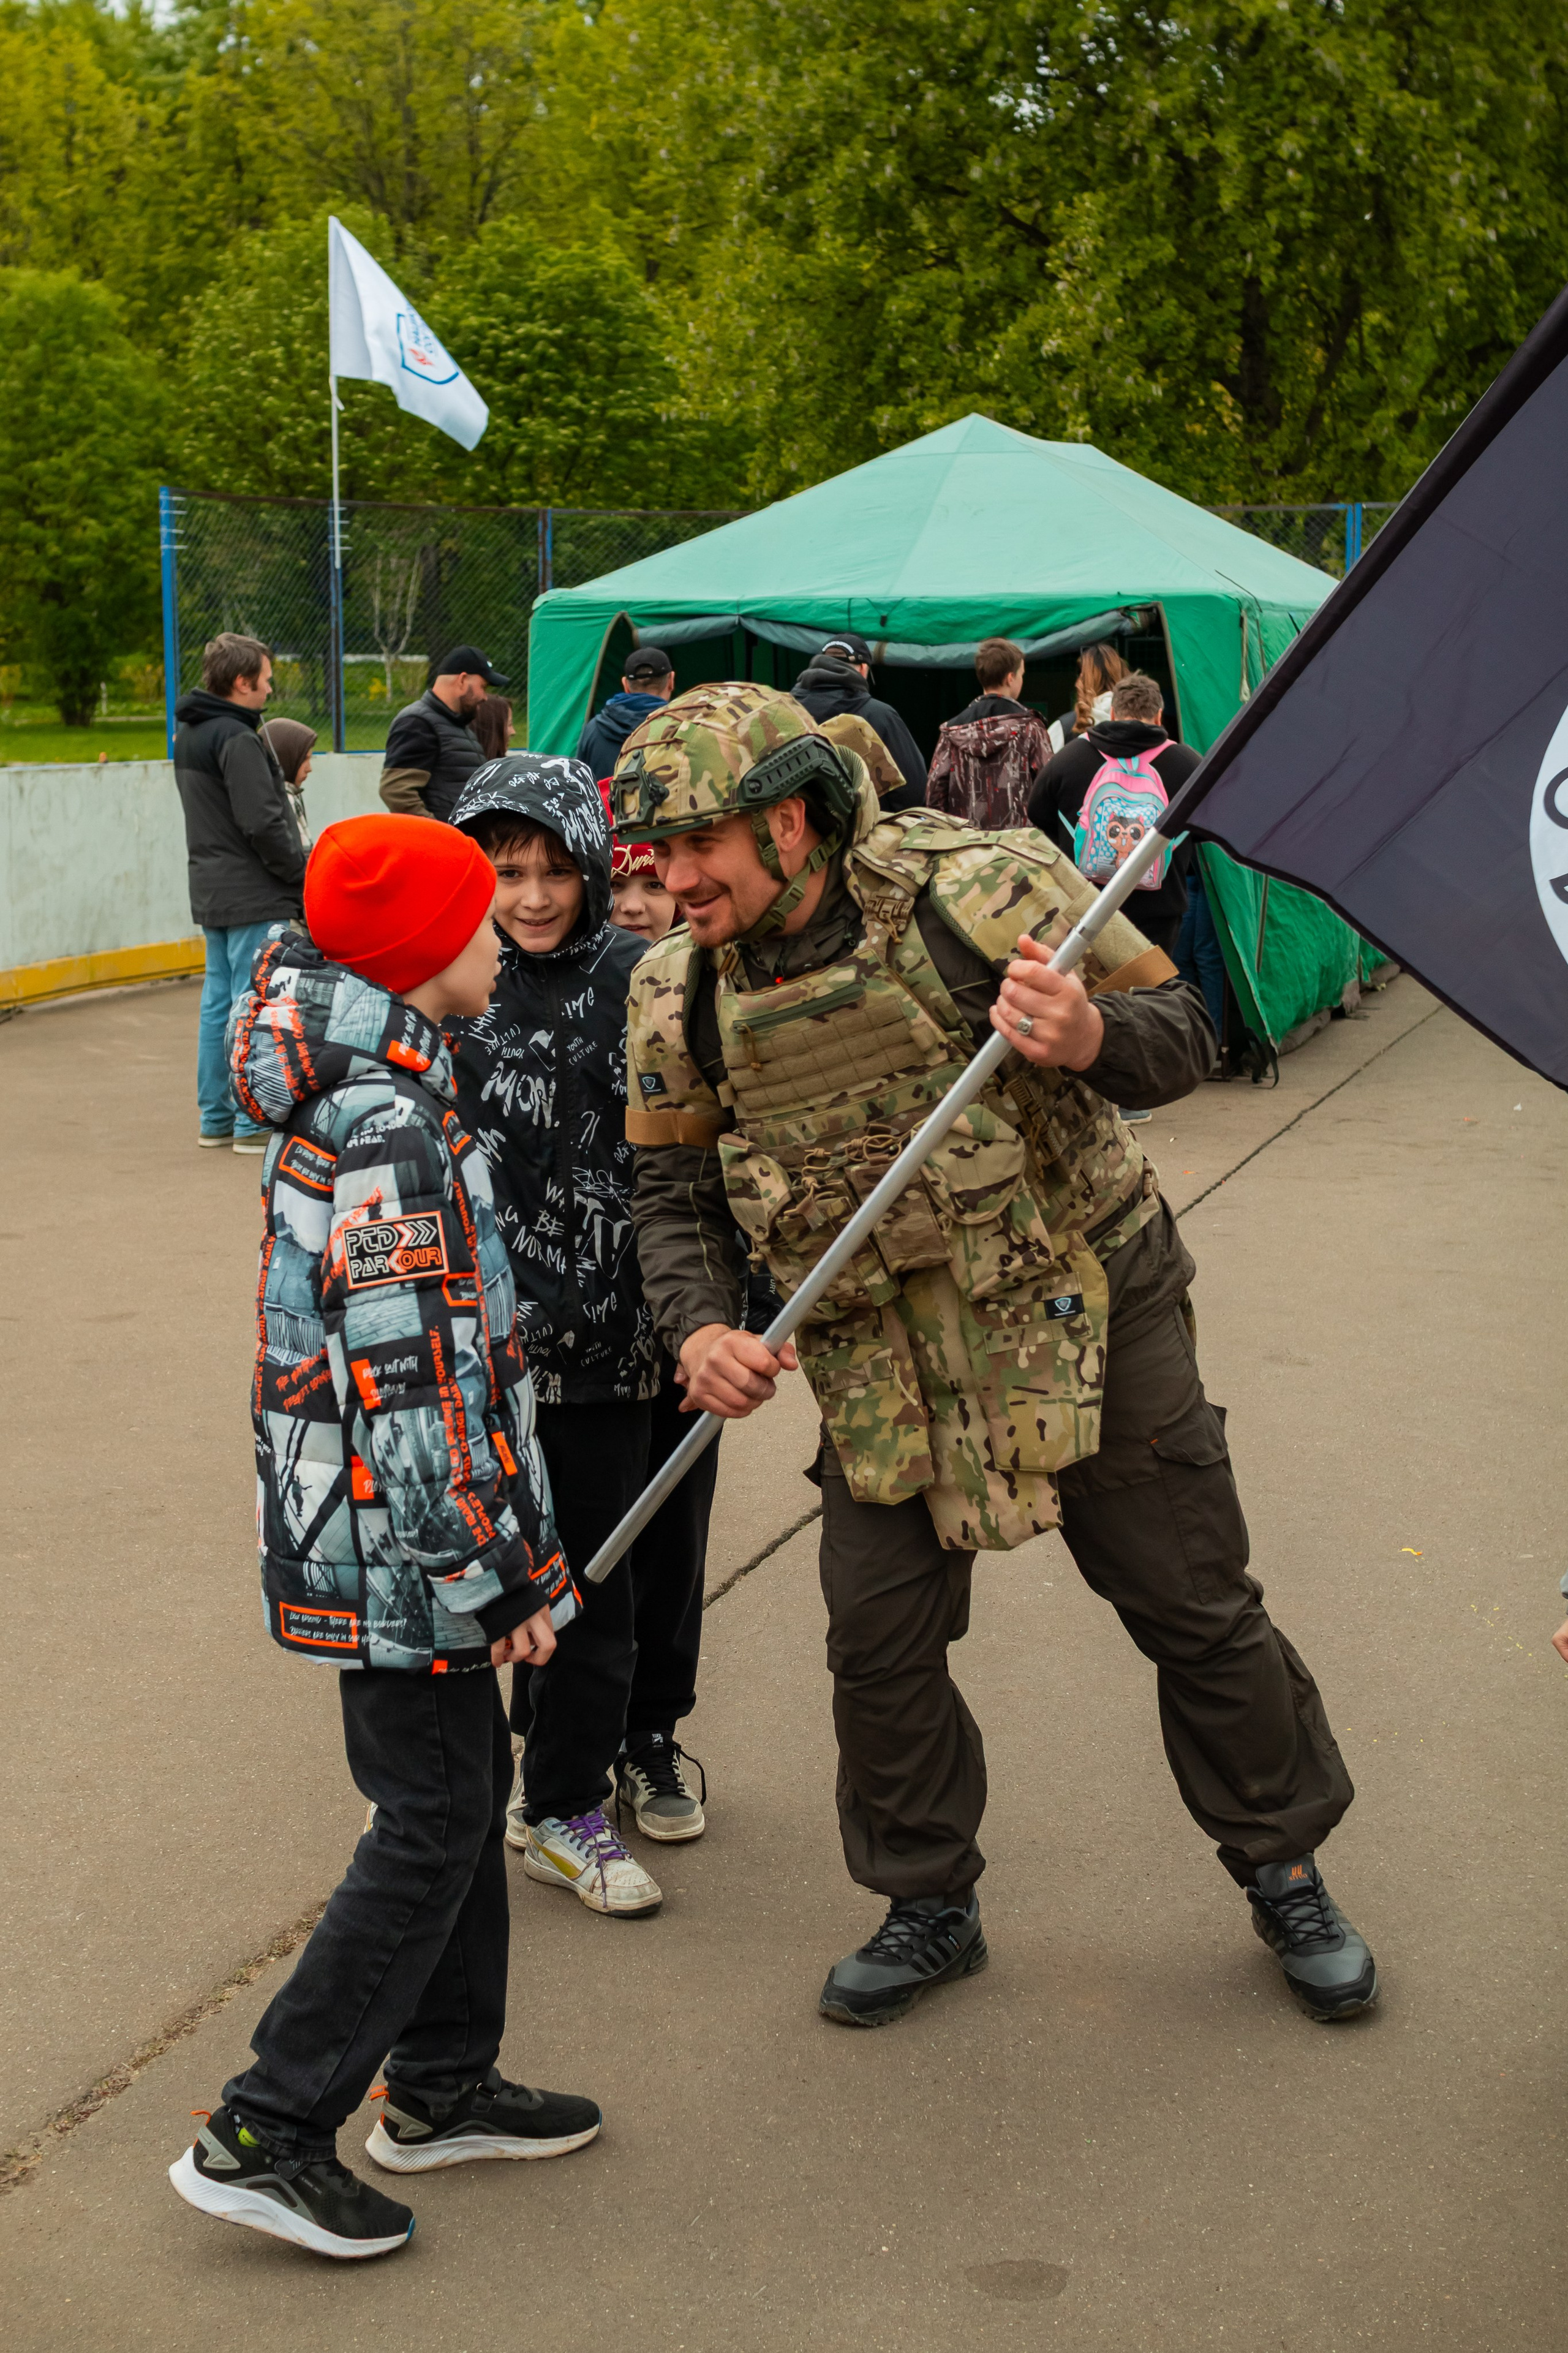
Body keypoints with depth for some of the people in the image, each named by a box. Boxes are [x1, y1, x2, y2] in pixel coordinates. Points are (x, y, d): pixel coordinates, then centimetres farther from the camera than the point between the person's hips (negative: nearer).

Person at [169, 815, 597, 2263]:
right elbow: (415, 1386, -25)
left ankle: (444, 2086, 31)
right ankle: (265, 2137, 5)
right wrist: (492, 1580, -19)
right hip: (402, 1538, -10)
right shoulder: (394, 1134, -23)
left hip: (363, 1527, 10)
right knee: (433, 1827, -1)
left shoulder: (349, 1097, 9)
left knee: (464, 1786, 18)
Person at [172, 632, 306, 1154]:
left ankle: (216, 1117, 18)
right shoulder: (236, 739, -17)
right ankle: (255, 1123, -3)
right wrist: (305, 872, -8)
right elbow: (263, 823, -21)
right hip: (255, 897, -9)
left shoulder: (189, 734, 13)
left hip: (213, 891, 10)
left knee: (219, 1002, 13)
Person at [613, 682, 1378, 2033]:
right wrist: (698, 1327, -16)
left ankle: (1286, 1875, 30)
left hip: (1079, 1313, -3)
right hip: (879, 1356, 3)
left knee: (1197, 1610, 8)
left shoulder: (976, 894, -21)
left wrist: (1092, 1036, -36)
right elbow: (672, 1195, 3)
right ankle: (931, 1908, 28)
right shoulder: (679, 997, -7)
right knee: (880, 1647, 5)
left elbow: (1182, 1035, -13)